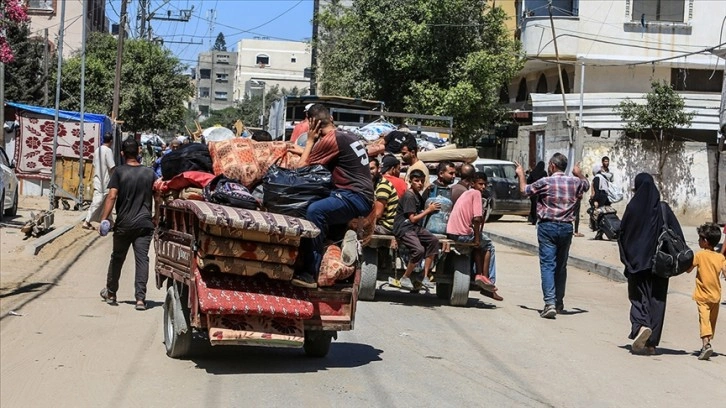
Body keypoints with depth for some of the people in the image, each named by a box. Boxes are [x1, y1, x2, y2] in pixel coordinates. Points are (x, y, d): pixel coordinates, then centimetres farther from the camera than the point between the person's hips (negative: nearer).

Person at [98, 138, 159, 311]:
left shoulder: (119, 172, -5)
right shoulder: (149, 173, 3)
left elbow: (112, 197, -12)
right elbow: (158, 197, 7)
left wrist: (104, 219, -10)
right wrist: (156, 217, 22)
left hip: (123, 224, -1)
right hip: (144, 224, 1)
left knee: (117, 258, 15)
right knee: (142, 259, -2)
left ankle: (110, 293, 30)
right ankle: (140, 298, -10)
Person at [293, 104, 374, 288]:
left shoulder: (330, 139, -10)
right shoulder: (348, 135, 17)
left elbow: (302, 167, -3)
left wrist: (310, 140, 6)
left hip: (354, 196, -10)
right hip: (363, 196, 10)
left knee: (315, 210, -30)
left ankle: (310, 273, -34)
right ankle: (343, 236, 6)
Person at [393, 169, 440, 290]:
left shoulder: (418, 196, 18)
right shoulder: (409, 196, -11)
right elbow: (413, 219, -13)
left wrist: (430, 209, 6)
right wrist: (428, 210, -6)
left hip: (415, 228, 9)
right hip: (403, 228, -9)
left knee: (433, 240, -11)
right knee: (419, 249, -28)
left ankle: (425, 276, -7)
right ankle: (405, 278, -7)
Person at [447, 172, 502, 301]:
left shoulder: (466, 193, 21)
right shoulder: (476, 193, -6)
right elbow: (477, 218, -16)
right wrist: (477, 238, -9)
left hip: (450, 233, 8)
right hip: (463, 234, -8)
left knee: (479, 245, 30)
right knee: (488, 246, 16)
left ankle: (478, 275, 21)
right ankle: (487, 279, 13)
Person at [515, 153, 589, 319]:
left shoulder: (545, 182, -9)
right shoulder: (575, 181, 4)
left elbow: (524, 190, 6)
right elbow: (586, 185, 28)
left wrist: (521, 174, 24)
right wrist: (579, 174, 47)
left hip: (547, 226, -4)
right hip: (566, 227, 4)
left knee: (547, 264, -6)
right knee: (561, 266, 16)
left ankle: (550, 303, -19)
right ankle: (559, 302, 26)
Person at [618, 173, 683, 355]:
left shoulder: (633, 207, -7)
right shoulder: (663, 208, 0)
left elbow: (622, 233, -4)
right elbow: (677, 234, -1)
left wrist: (626, 258, 7)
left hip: (638, 260, -2)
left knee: (638, 296, 6)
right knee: (657, 299, 8)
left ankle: (641, 325, -24)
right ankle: (651, 343, 9)